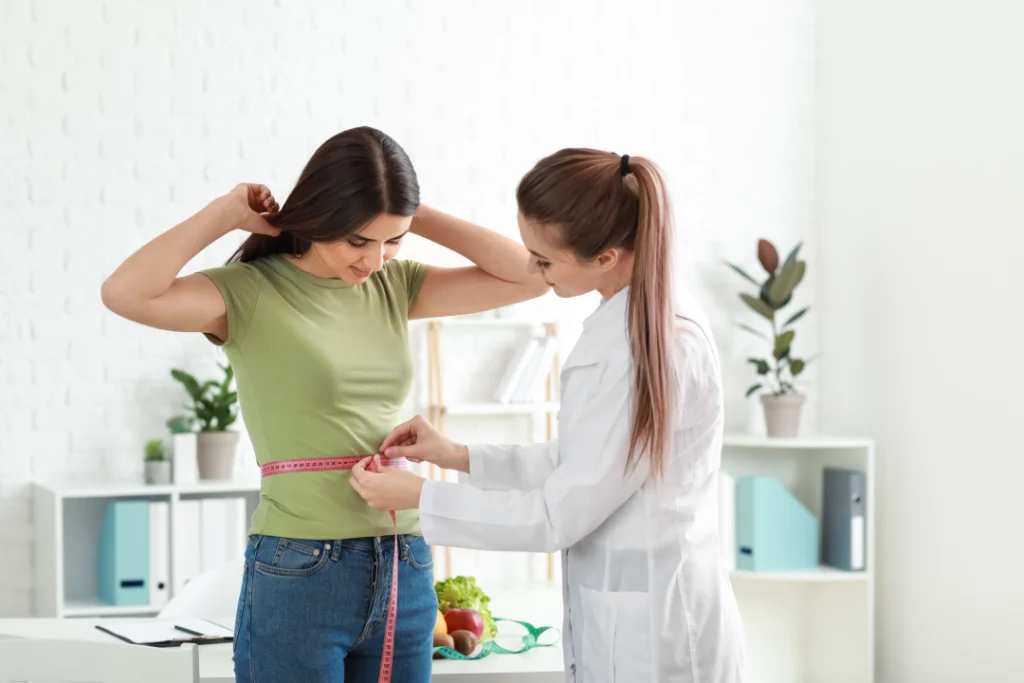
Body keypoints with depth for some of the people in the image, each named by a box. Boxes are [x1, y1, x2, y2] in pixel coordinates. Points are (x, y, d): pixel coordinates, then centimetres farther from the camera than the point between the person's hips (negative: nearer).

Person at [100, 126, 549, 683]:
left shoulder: (394, 285, 8)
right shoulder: (251, 292, -7)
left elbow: (530, 276, 4)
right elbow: (124, 294, -23)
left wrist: (421, 219, 1)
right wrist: (228, 213, -12)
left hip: (405, 572, 5)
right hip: (298, 573, -5)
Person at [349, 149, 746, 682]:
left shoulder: (653, 348, -24)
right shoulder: (631, 321, 5)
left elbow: (559, 514, -19)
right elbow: (580, 465, 14)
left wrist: (418, 497, -10)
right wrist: (459, 457, 10)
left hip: (651, 634, -8)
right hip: (620, 620, 8)